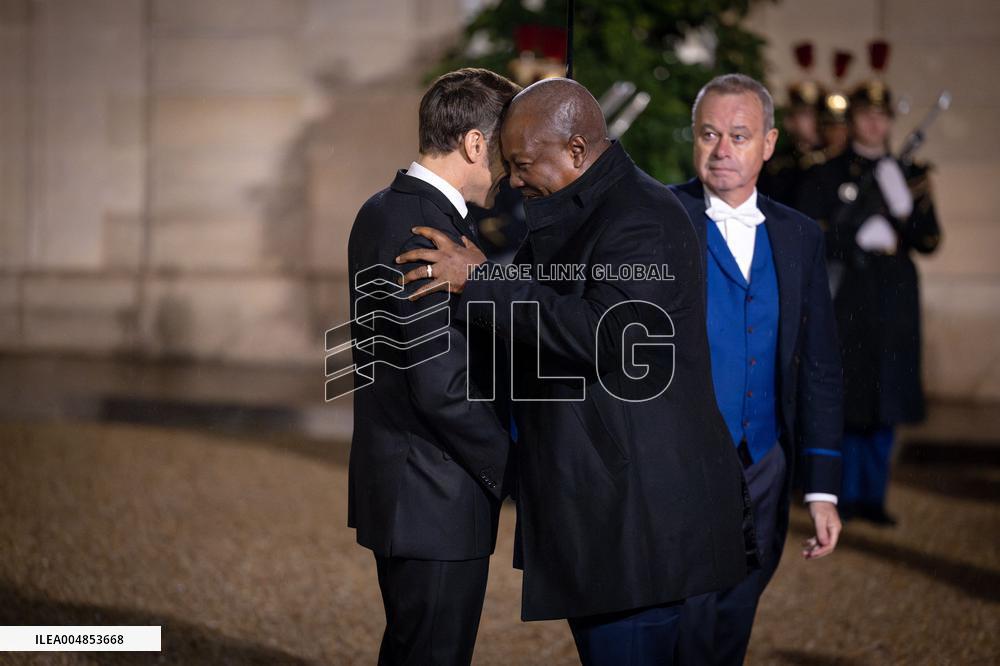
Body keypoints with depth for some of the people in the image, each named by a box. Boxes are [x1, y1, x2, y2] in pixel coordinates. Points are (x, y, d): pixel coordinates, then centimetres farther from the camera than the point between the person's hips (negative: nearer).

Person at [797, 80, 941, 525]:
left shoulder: (909, 176, 13)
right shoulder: (826, 177, 4)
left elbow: (929, 243, 9)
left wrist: (913, 208, -11)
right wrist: (860, 239, -14)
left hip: (894, 303, 3)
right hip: (846, 302, -3)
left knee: (886, 402, 4)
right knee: (846, 399, -3)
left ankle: (873, 496, 12)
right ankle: (845, 495, 7)